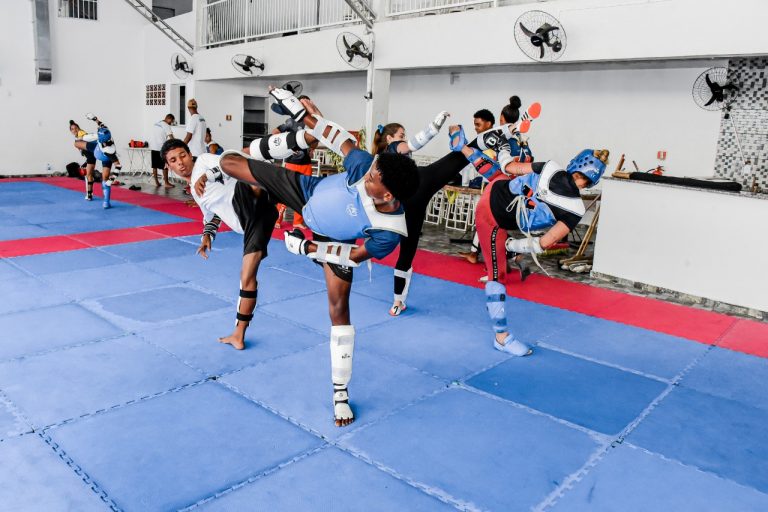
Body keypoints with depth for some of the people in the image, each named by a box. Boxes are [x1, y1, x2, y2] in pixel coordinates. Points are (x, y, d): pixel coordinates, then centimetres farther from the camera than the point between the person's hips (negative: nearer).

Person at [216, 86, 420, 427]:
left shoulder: (389, 232, -37)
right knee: (229, 162, 1)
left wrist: (309, 248, -20)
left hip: (332, 238, -3)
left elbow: (354, 256, -23)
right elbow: (345, 142, -14)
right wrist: (309, 116, -11)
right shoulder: (366, 165, -35)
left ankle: (340, 392, 10)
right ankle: (300, 131, 29)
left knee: (339, 307, -7)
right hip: (308, 191, 3)